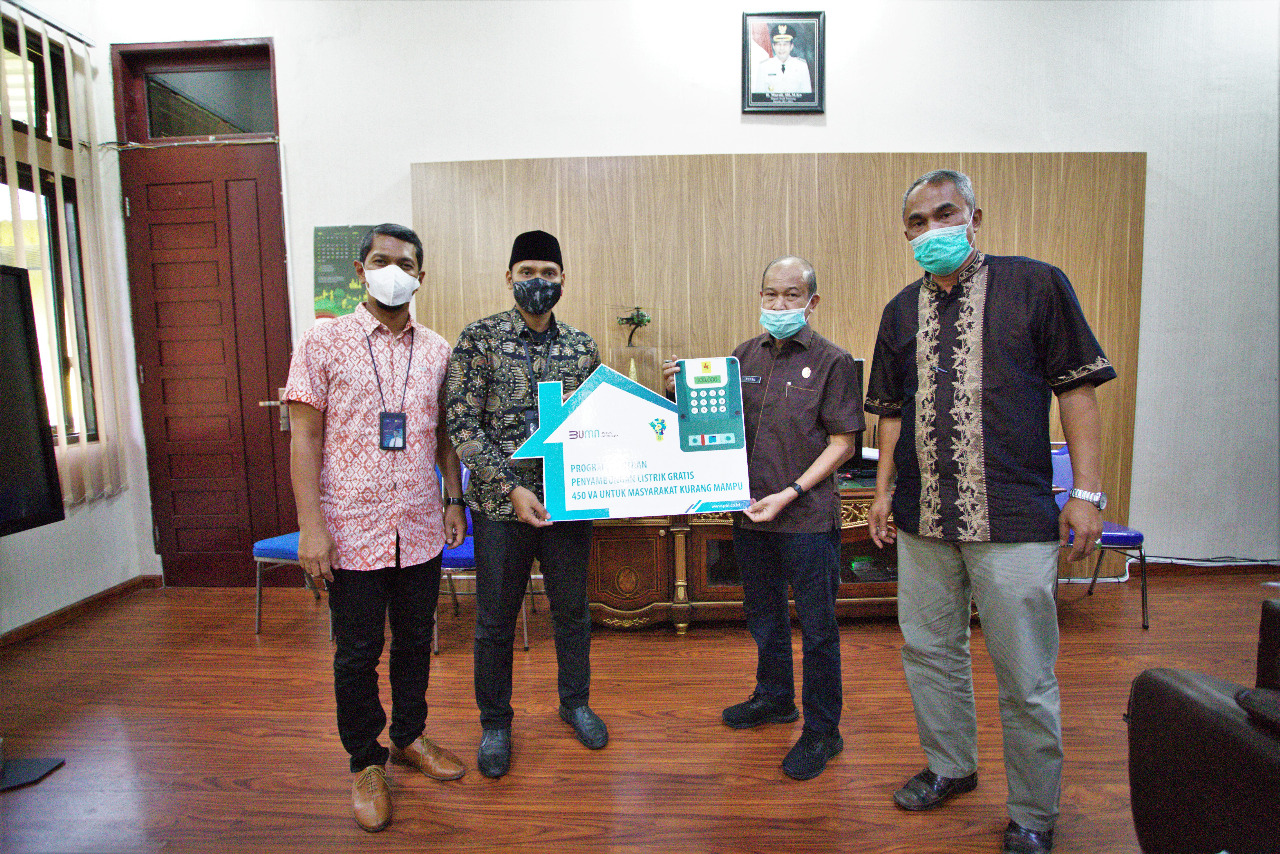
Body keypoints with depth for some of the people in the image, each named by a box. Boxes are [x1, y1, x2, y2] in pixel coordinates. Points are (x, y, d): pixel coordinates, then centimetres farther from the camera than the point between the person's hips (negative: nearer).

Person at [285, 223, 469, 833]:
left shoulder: (436, 350, 6)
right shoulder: (323, 342, -4)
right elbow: (305, 436, -7)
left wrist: (454, 499, 9)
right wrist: (311, 525, -12)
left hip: (420, 530, 3)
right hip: (352, 530, -3)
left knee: (415, 641, 16)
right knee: (357, 653, 9)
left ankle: (409, 736, 38)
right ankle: (366, 763, 30)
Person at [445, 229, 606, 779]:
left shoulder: (583, 347, 5)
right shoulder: (479, 340, -6)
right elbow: (463, 426, -11)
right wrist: (512, 488, -18)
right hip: (501, 503, -3)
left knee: (573, 610, 17)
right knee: (496, 619, 11)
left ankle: (575, 702, 40)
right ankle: (495, 723, 32)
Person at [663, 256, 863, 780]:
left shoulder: (832, 362, -7)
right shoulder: (745, 356, 7)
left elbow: (842, 443, -8)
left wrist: (790, 494, -16)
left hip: (808, 516, -5)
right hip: (750, 511, 5)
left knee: (816, 627, 7)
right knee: (764, 614, 21)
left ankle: (822, 730, 26)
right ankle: (774, 699, 43)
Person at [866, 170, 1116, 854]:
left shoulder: (1037, 285, 0)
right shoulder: (901, 310, 12)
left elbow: (1077, 391, -2)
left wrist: (1086, 493, -7)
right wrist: (884, 489, 12)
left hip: (1013, 517, -4)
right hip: (923, 517, 5)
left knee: (1026, 676, 4)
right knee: (929, 651, 16)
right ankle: (950, 767, 39)